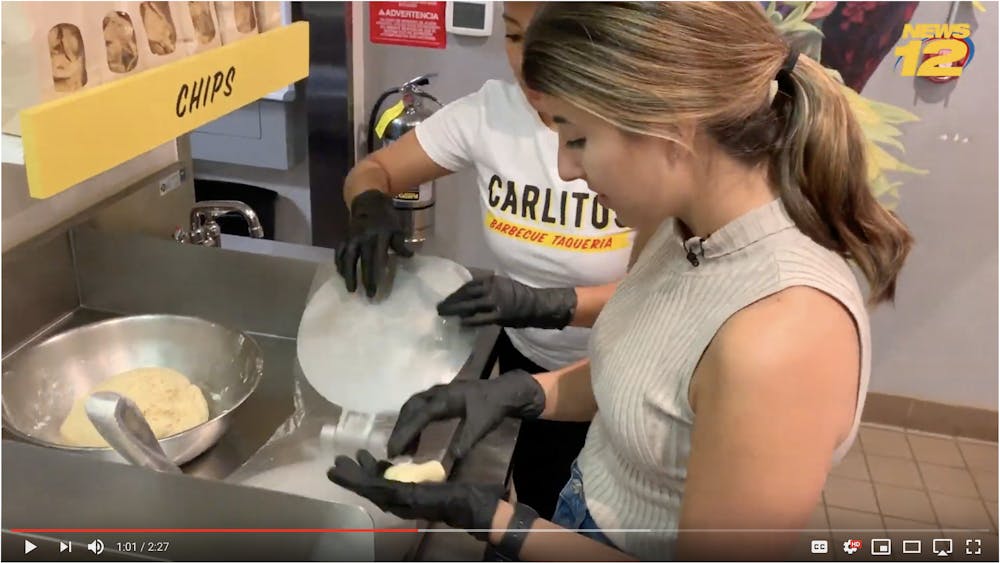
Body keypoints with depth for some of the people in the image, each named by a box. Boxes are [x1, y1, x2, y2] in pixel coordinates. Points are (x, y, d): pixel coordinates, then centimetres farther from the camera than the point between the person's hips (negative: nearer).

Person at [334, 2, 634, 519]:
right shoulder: (489, 111, -14)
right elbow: (370, 172, -6)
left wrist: (547, 303, -40)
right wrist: (371, 207, -29)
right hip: (527, 362, 3)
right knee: (540, 513, 22)